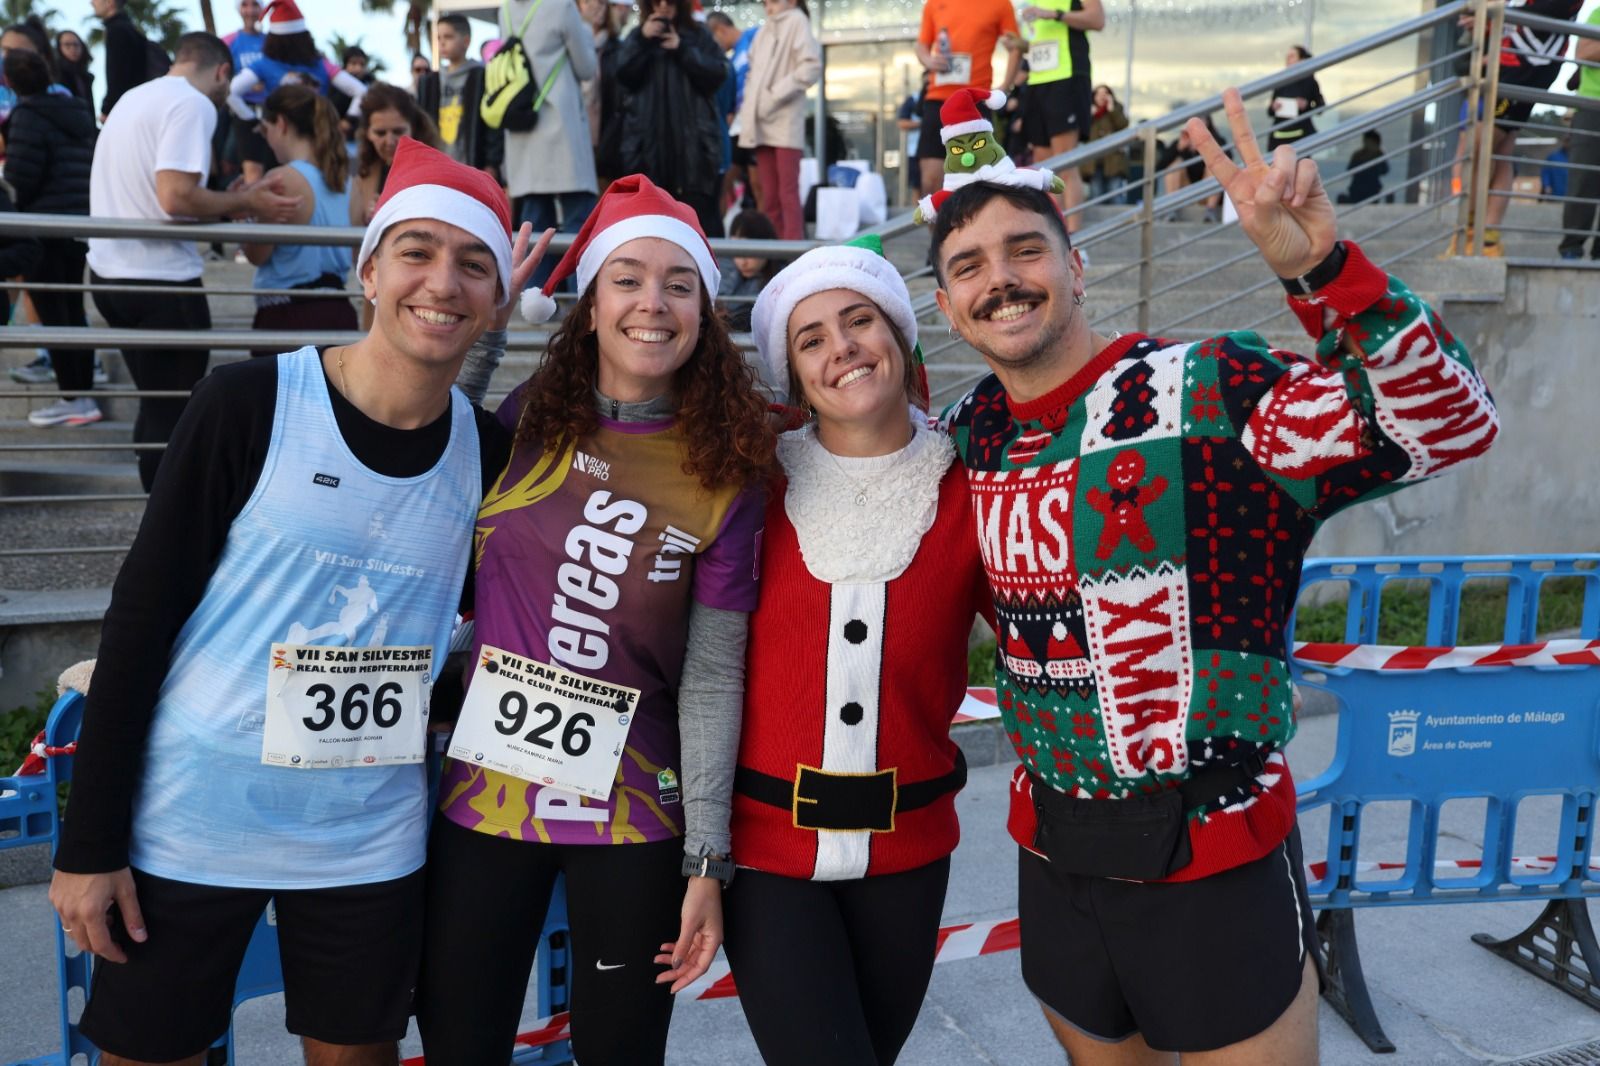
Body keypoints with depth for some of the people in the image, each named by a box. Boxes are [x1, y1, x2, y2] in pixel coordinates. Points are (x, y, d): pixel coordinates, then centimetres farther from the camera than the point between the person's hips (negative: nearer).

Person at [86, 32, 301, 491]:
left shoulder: (134, 96, 16)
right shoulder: (194, 104, -12)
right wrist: (245, 203, -10)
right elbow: (176, 198, -23)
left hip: (110, 272, 9)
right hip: (159, 280, -9)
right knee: (174, 417, 2)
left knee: (156, 407, 18)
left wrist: (226, 202, 21)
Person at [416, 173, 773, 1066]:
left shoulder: (726, 473, -5)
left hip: (632, 819, -1)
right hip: (480, 793, 1)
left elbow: (713, 675, -5)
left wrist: (707, 857, -6)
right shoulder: (520, 423, -2)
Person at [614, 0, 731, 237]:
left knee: (699, 206, -6)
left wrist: (683, 49, -9)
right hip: (648, 137, 2)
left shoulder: (698, 36, 9)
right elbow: (623, 75, 0)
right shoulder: (637, 37, 14)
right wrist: (642, 40, -11)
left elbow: (718, 74, -3)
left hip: (692, 138, -2)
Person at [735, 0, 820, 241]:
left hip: (785, 124, -6)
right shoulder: (765, 30, 18)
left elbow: (812, 67, -13)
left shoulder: (796, 22, -1)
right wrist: (749, 107, 5)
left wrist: (775, 95, -14)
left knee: (788, 192, -8)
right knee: (769, 195, 7)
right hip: (761, 124, 6)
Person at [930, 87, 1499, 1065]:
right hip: (1053, 859, 6)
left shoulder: (1205, 392, -16)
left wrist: (1321, 268, -37)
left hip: (1214, 862, -5)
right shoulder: (971, 432, 2)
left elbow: (1452, 425, -24)